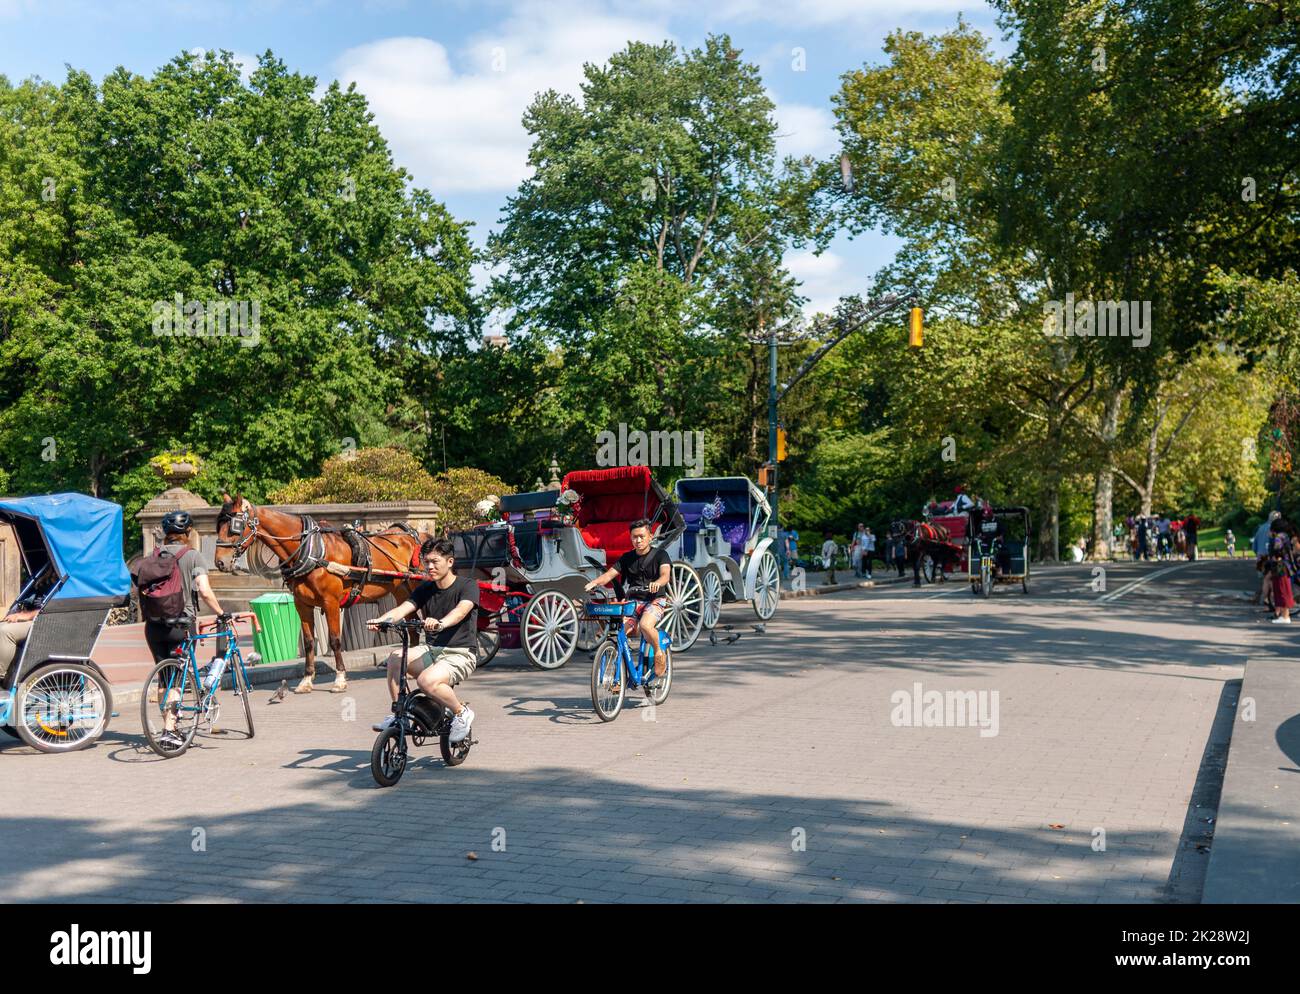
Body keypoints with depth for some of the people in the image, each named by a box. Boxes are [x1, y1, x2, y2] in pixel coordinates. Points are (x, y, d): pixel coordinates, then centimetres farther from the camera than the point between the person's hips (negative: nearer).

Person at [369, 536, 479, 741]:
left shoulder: (467, 586, -5)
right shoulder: (425, 589, 10)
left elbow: (461, 611, -26)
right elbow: (402, 609, -6)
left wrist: (440, 623, -48)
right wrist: (380, 620, -28)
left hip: (461, 653, -5)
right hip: (431, 650, 5)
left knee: (427, 681, -32)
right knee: (396, 657, -23)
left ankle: (462, 713, -5)